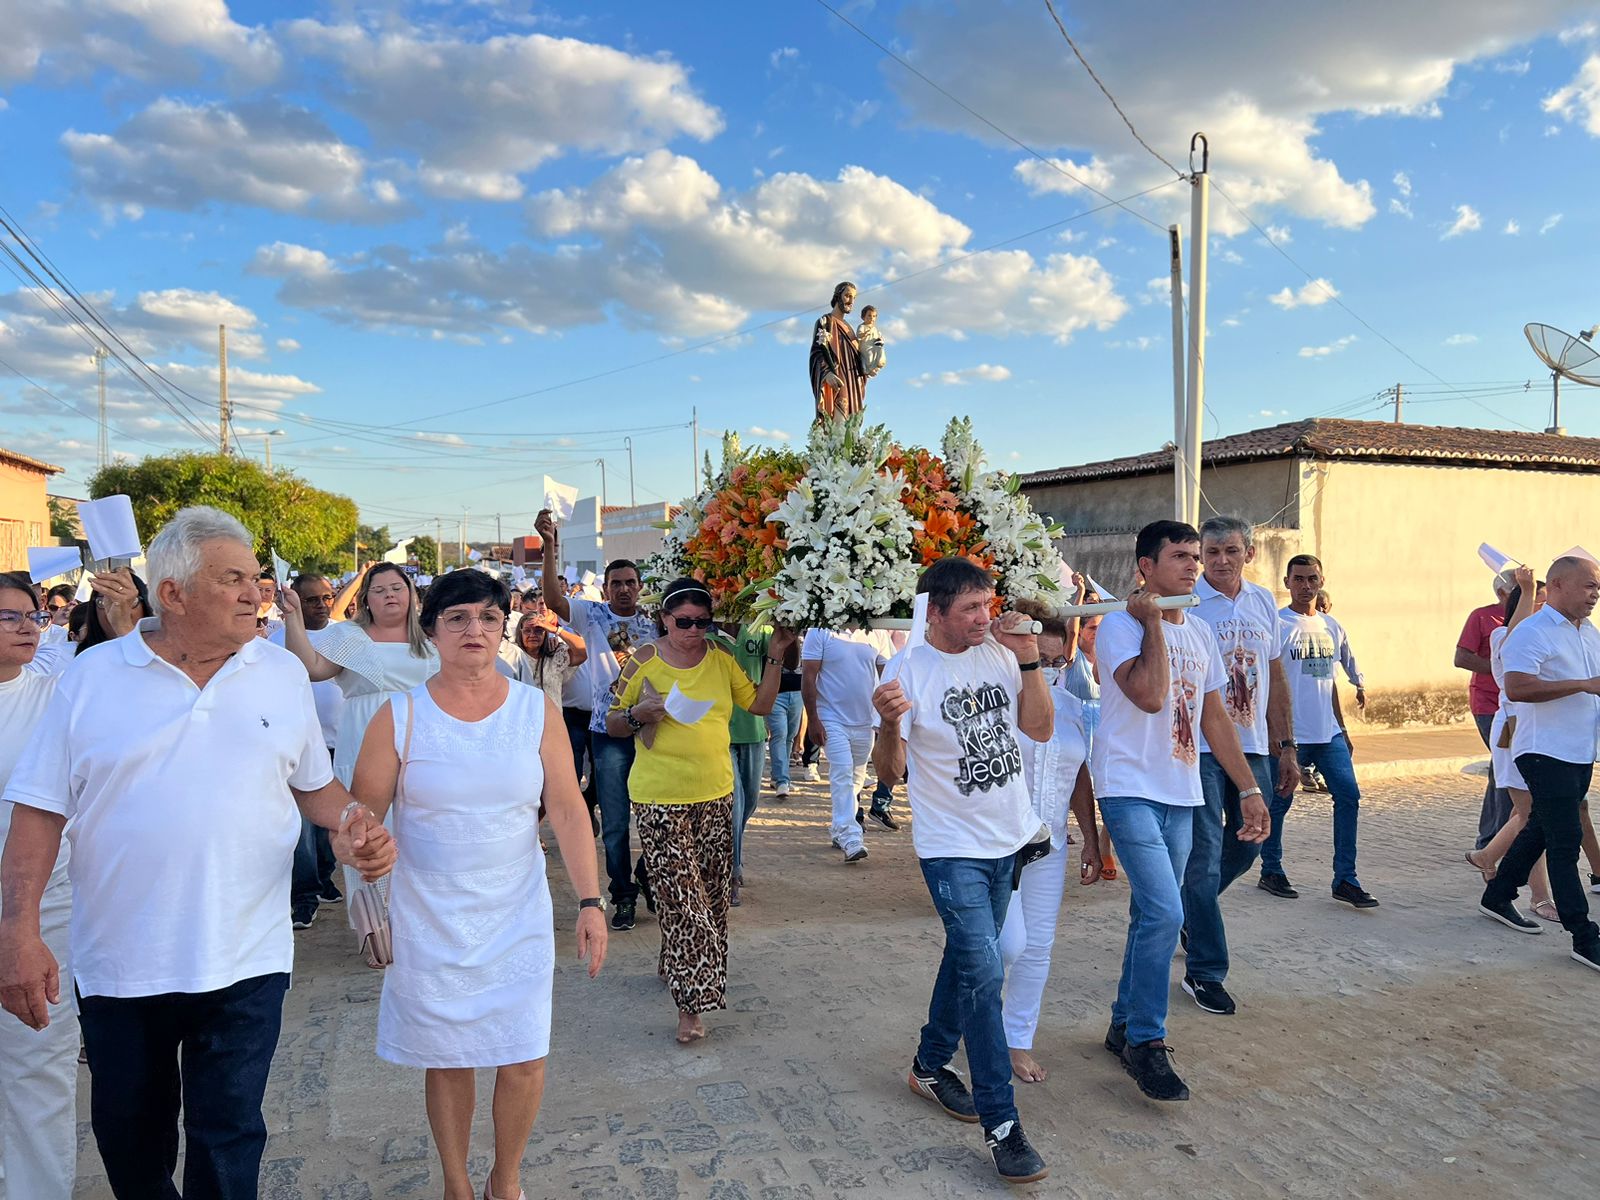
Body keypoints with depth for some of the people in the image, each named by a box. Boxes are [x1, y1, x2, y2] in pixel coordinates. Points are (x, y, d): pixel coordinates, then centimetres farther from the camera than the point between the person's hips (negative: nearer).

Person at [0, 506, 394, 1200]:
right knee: (128, 1140, 19)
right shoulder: (92, 677, -3)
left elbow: (312, 783, 10)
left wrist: (351, 821, -11)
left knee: (227, 1143, 7)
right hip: (117, 963, 1)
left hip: (245, 960, 0)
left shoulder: (284, 675, 1)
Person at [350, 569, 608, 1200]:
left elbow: (568, 810, -2)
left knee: (524, 1060, 4)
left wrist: (590, 901, -5)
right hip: (430, 922, -1)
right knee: (446, 1061, 11)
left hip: (518, 918, 1)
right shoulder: (400, 715, -6)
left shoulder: (536, 709, -2)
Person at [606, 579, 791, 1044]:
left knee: (710, 893, 13)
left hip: (715, 796, 5)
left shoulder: (721, 660, 5)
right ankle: (691, 1001, 1)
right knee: (680, 897, -6)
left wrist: (775, 657, 1)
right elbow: (612, 725, 1)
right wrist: (638, 714, -19)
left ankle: (678, 967, 35)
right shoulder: (644, 661, -6)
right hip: (661, 800, -4)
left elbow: (760, 705, 9)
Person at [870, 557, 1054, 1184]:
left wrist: (1029, 662, -12)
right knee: (984, 973, -11)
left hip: (1007, 839, 6)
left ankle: (930, 1066, 39)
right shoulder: (908, 671, -16)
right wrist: (889, 724, -36)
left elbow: (1041, 728, -1)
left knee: (967, 957, 19)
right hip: (952, 849, -6)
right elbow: (891, 771, -15)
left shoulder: (998, 653, -1)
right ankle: (1000, 1123, 1)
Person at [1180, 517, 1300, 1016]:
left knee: (1247, 845, 15)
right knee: (1205, 856, -2)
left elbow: (1275, 678, 15)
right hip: (1200, 746, -6)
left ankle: (1193, 910, 43)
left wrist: (1286, 747, 13)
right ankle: (1204, 971, 9)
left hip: (1254, 746, 6)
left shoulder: (1264, 602, 9)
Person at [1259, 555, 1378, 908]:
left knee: (1348, 796, -2)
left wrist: (1341, 727, 25)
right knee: (1279, 802, 3)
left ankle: (1345, 879, 5)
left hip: (1329, 733, 6)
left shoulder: (1331, 627, 13)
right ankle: (1271, 871, 20)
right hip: (1290, 733, -6)